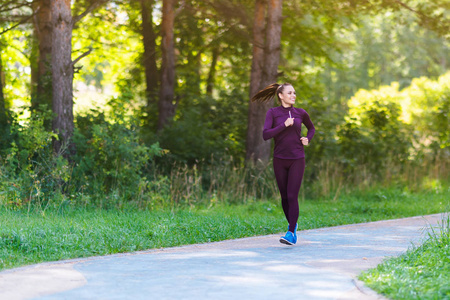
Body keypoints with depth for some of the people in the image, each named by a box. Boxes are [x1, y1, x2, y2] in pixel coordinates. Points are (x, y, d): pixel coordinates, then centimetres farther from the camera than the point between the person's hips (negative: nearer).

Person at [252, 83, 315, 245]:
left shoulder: (301, 113, 3)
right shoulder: (272, 113, -3)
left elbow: (311, 128, 23)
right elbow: (266, 135, -16)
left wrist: (307, 139, 3)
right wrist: (284, 125, -21)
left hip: (297, 160, -1)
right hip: (280, 160, 1)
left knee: (292, 196, -12)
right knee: (284, 196, 10)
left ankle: (291, 233, -15)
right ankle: (292, 224, 35)